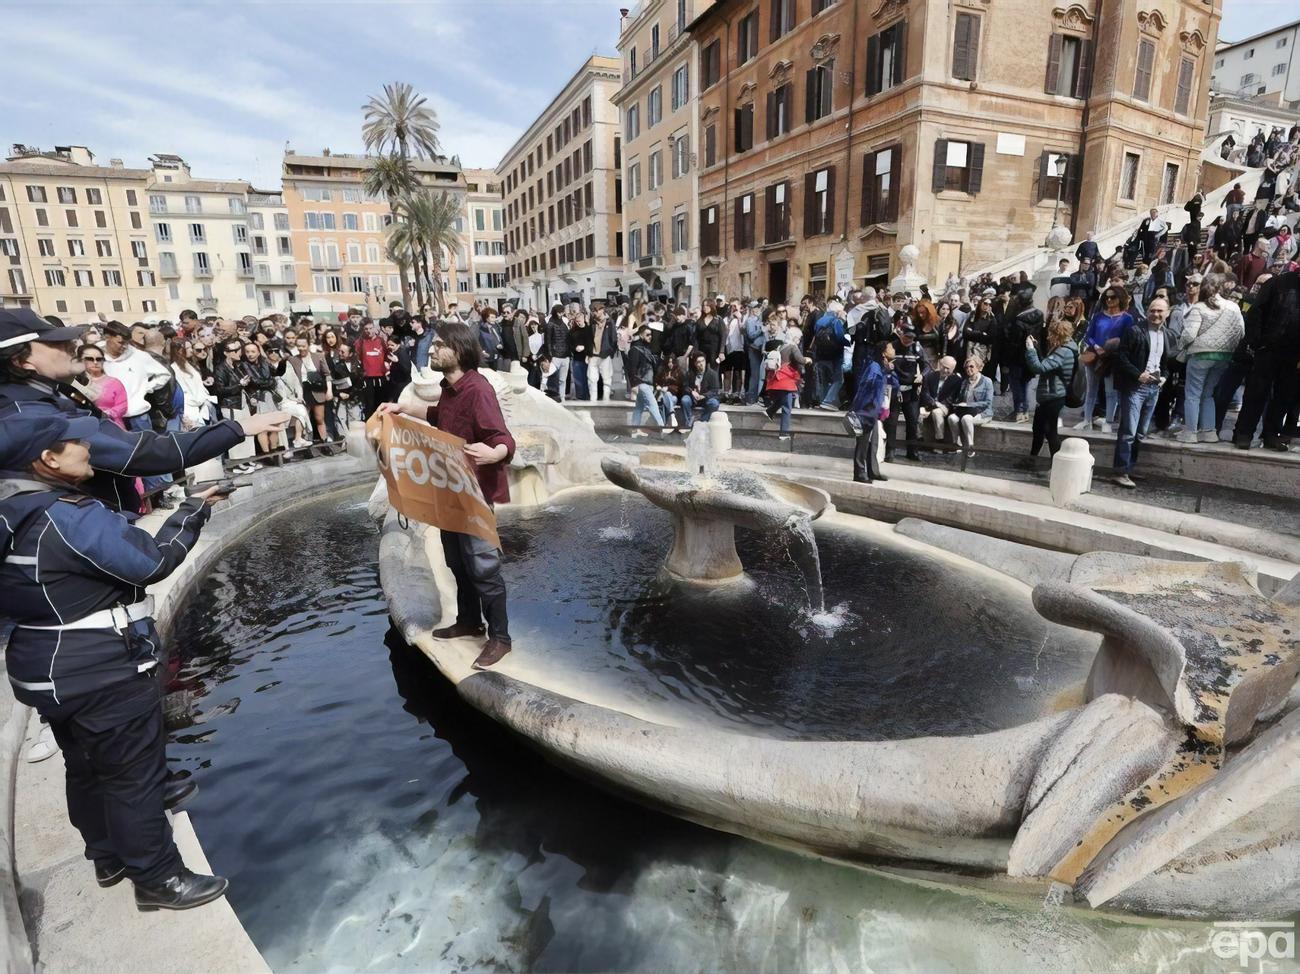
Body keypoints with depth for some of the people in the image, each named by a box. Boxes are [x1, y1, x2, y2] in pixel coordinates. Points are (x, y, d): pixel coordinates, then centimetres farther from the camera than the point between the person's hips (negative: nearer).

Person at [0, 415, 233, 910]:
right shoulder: (69, 517, -26)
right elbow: (152, 560, -23)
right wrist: (193, 510, -14)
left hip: (54, 671, 10)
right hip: (104, 675, -10)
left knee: (87, 769, 23)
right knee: (136, 775, 5)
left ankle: (110, 858, 42)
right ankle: (157, 878, 19)